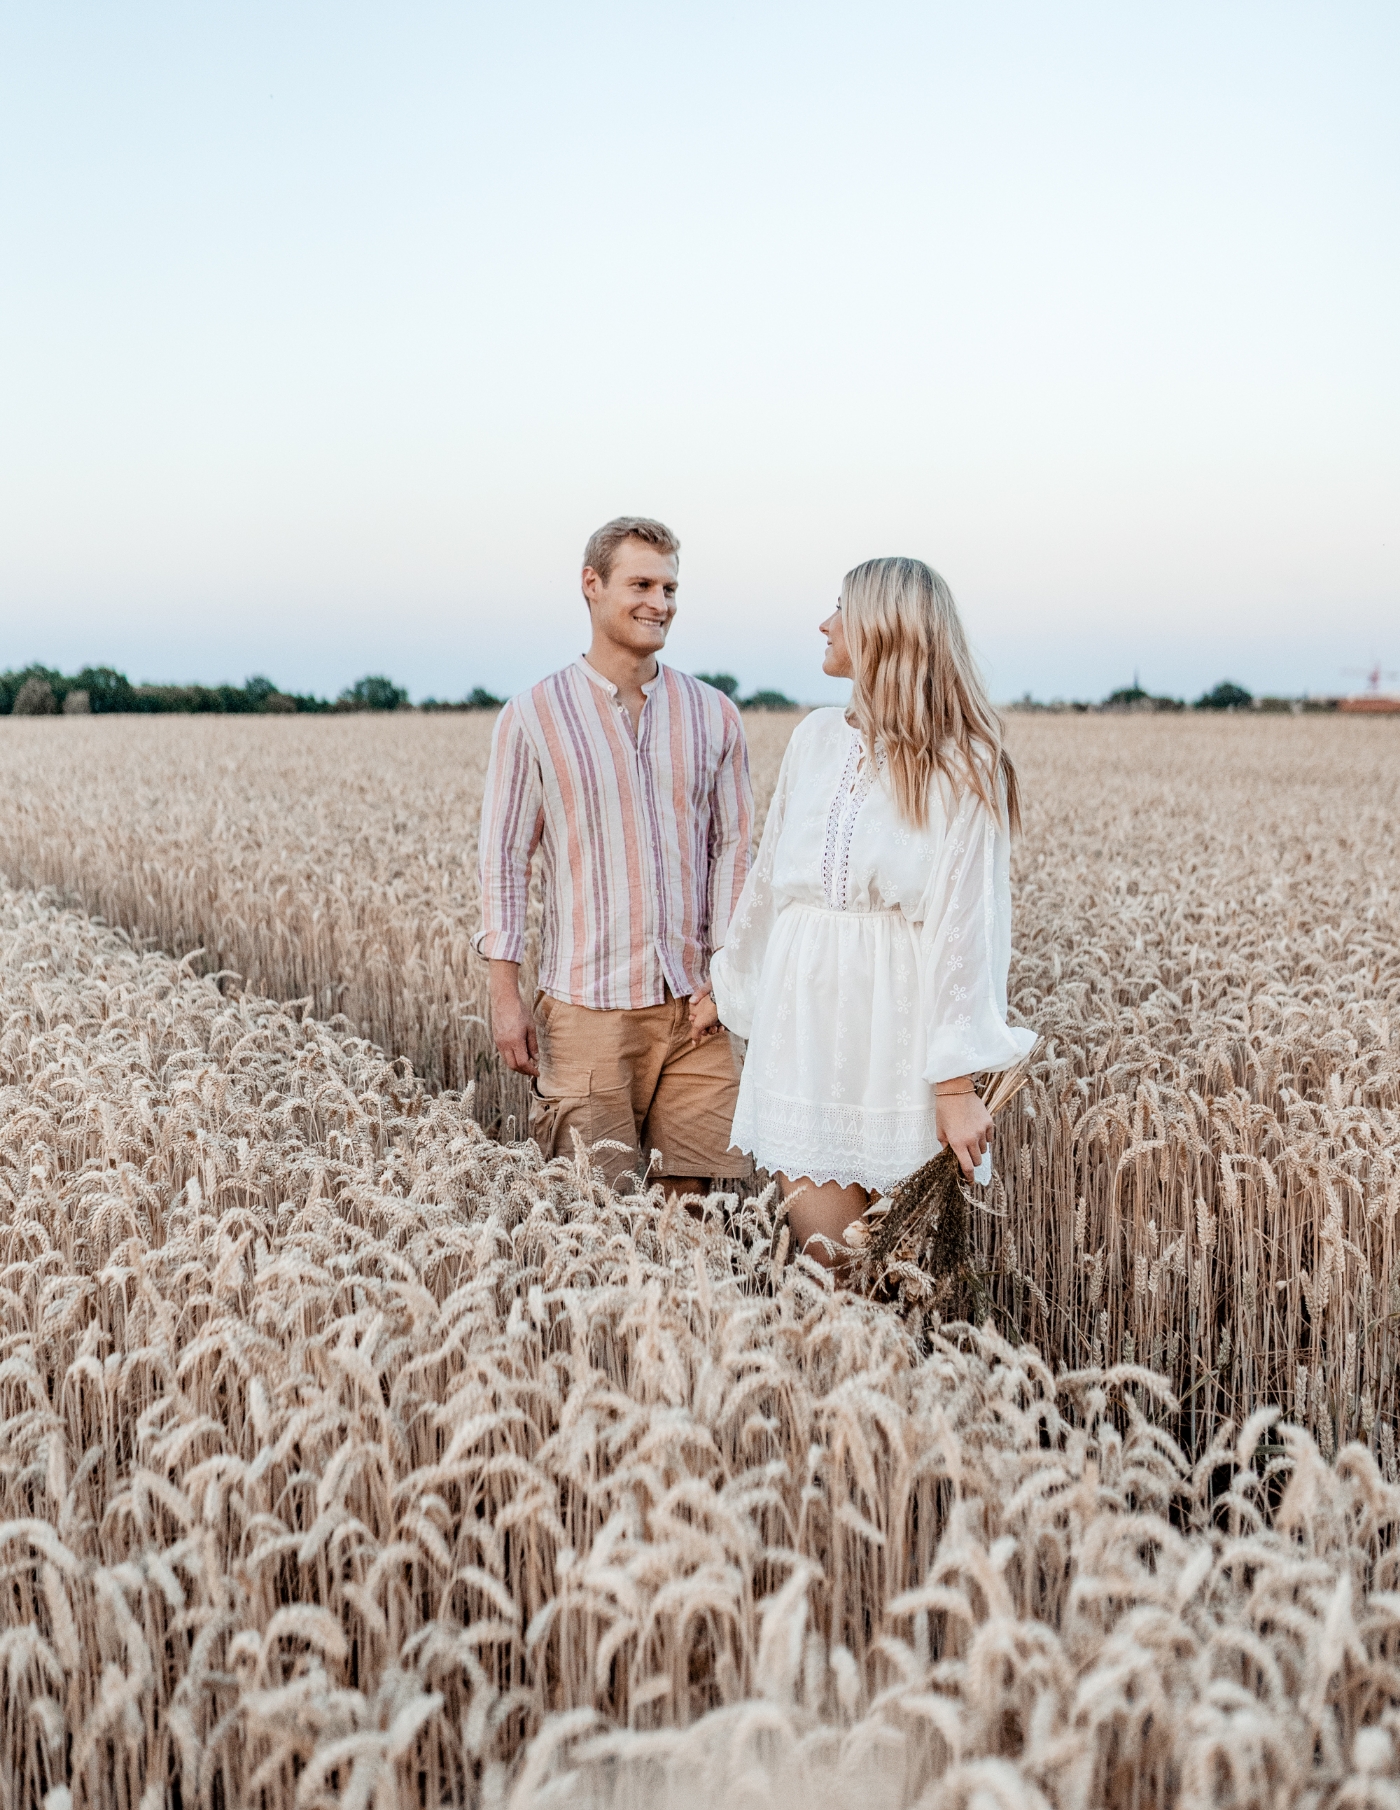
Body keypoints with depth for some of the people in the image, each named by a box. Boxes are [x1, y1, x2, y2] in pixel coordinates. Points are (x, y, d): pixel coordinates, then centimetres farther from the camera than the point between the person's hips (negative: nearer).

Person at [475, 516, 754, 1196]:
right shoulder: (532, 717, 0)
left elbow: (732, 849, 8)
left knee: (693, 1189, 4)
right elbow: (503, 858, 1)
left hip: (693, 1001, 3)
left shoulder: (713, 716, 7)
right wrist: (504, 994, -4)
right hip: (587, 1004, -2)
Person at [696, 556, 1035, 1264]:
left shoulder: (957, 766, -5)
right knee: (818, 1234, 1)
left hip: (897, 1018, -4)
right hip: (807, 1013, 4)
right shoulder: (815, 738, 10)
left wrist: (958, 1083, -15)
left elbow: (963, 922, -11)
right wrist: (726, 981, 25)